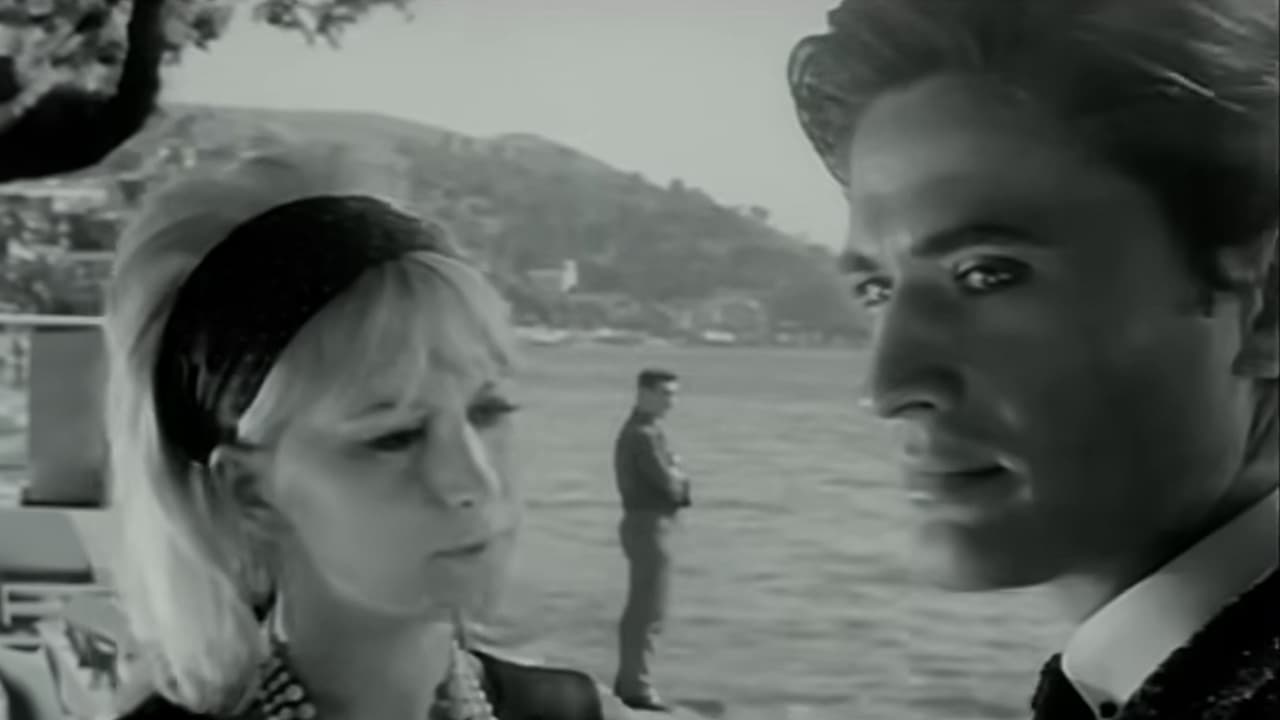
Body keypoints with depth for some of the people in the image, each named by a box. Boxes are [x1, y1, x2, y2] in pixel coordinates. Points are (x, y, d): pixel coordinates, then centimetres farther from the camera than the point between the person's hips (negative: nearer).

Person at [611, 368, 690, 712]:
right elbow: (670, 484, -20)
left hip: (646, 524, 11)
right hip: (650, 525, -11)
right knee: (648, 610, -5)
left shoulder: (640, 430, 16)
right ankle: (637, 687, -1)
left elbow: (666, 481, 15)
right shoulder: (643, 435, -18)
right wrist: (679, 476, 0)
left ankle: (629, 680, 27)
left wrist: (674, 474, -4)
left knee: (641, 608, 18)